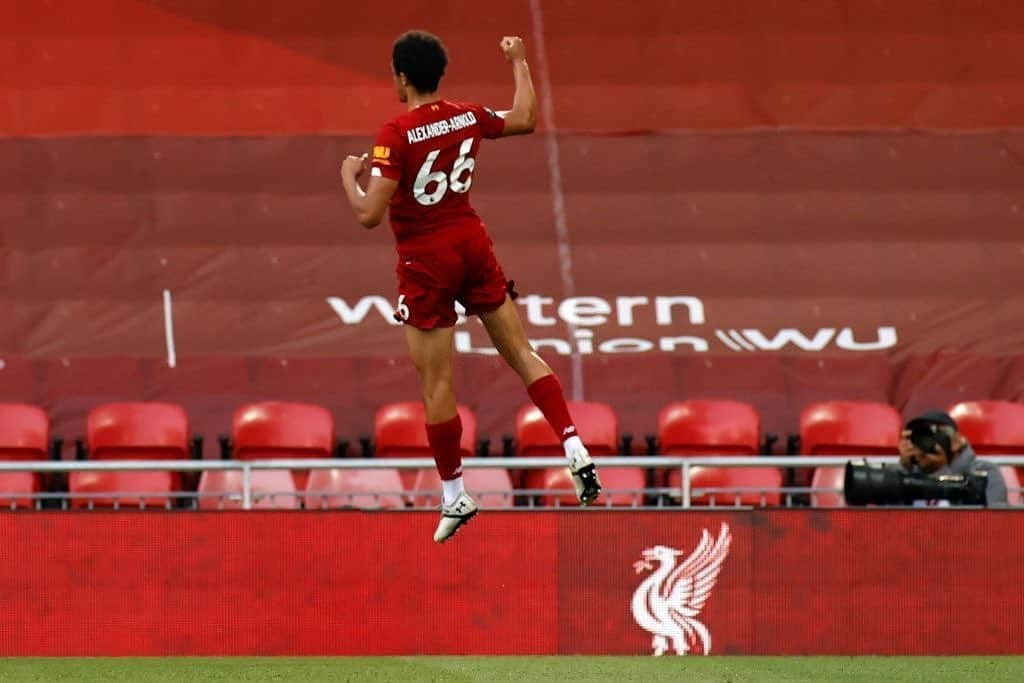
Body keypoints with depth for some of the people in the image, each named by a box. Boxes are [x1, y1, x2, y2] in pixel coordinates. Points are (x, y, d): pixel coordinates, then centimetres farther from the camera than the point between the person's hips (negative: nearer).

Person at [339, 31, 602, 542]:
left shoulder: (397, 134, -18)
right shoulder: (468, 117, -1)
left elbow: (369, 214, -22)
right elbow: (526, 118, 19)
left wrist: (349, 175, -3)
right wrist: (519, 62, 32)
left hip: (426, 260, -5)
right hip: (472, 243, 5)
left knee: (435, 384, 4)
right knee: (521, 354, 11)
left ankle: (454, 497, 10)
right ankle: (575, 450, 1)